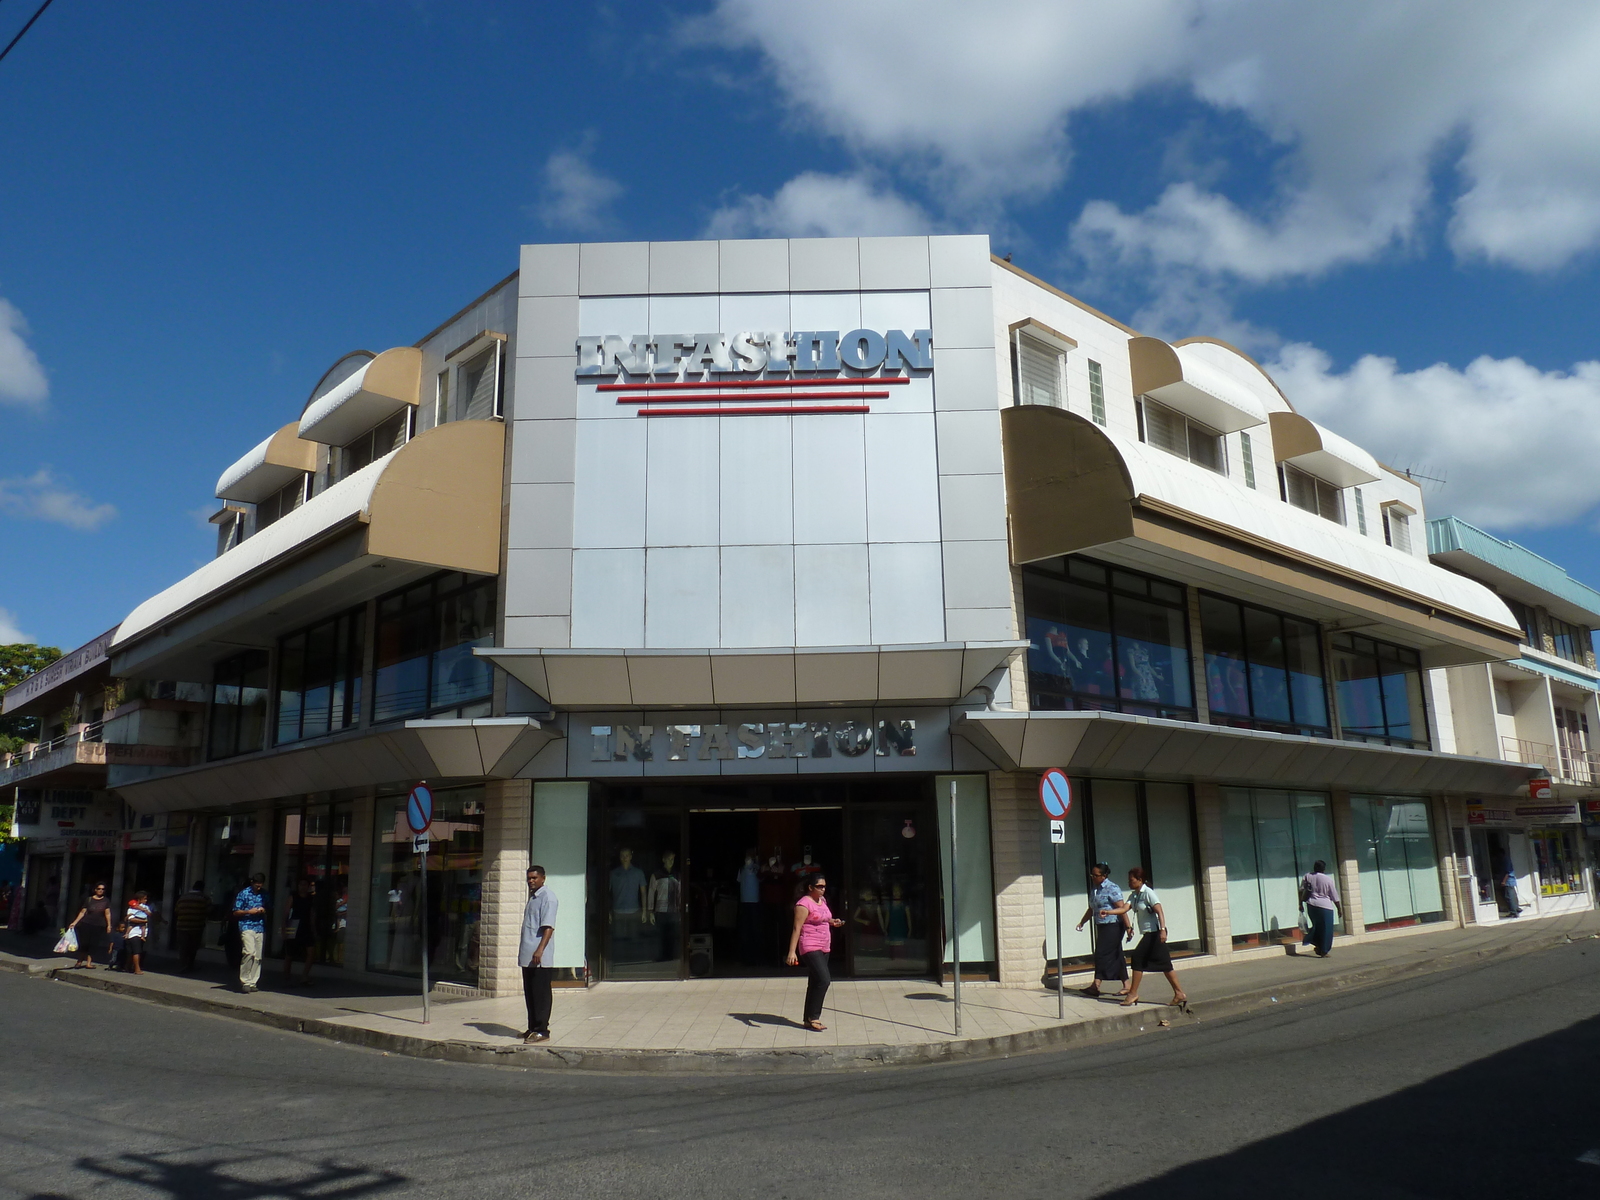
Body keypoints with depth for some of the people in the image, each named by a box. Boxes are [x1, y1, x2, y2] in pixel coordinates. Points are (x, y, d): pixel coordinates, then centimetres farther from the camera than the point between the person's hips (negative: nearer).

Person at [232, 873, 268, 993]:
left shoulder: (264, 894, 13)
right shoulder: (243, 894, 1)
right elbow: (235, 912, 2)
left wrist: (264, 911, 1)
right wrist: (249, 912, -13)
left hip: (260, 928, 4)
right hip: (247, 927, -4)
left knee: (258, 957, 3)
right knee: (249, 952, -21)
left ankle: (252, 983, 11)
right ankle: (244, 981, -11)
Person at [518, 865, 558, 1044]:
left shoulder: (547, 897, -11)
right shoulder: (532, 897, 18)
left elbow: (549, 926, -20)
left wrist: (540, 950, -27)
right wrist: (523, 951, 20)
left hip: (540, 957, -9)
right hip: (527, 956, 9)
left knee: (541, 994, -4)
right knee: (530, 994, 14)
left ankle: (542, 1030, 0)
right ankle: (533, 1028, 22)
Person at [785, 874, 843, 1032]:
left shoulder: (822, 901, 12)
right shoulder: (804, 904, -14)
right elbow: (797, 928, -19)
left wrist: (832, 922, 10)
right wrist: (792, 951, -26)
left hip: (824, 948, 9)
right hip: (810, 948, -9)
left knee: (815, 983, 10)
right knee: (824, 979, -18)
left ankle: (809, 1019, 17)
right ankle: (812, 1017, -9)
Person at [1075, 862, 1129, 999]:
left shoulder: (1112, 889, -13)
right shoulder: (1094, 889, 13)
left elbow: (1122, 909, -19)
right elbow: (1091, 909, 23)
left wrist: (1108, 912, -34)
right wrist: (1082, 922, 20)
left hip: (1113, 926, -9)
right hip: (1101, 926, 9)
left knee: (1102, 954, -11)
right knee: (1115, 957, 11)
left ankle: (1096, 986, -10)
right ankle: (1126, 986, 16)